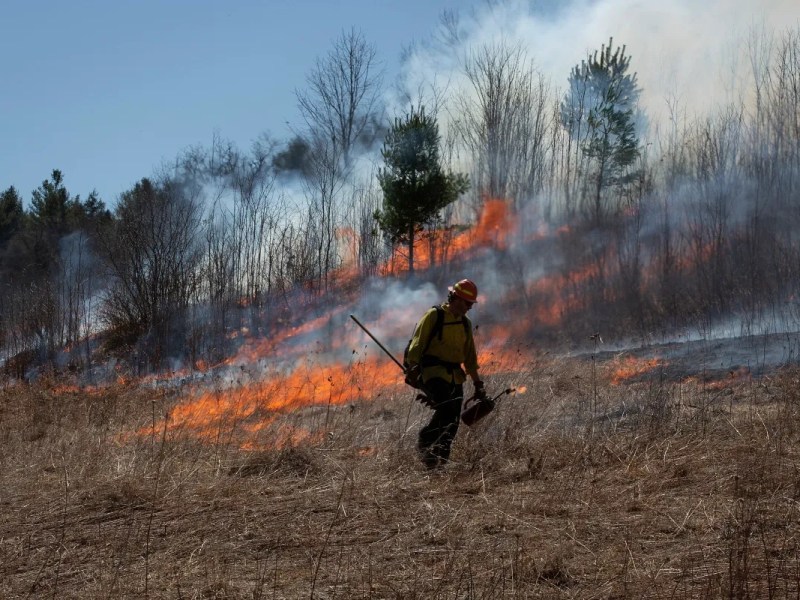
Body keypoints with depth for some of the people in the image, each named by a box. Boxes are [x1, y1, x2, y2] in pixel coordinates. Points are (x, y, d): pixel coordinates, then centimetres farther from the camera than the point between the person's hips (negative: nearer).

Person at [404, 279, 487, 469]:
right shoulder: (434, 316, -2)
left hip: (455, 376, 7)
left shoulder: (466, 324, 18)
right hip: (433, 372, -7)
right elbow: (417, 344, -8)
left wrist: (477, 383, 23)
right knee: (446, 408, -26)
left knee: (452, 422, 1)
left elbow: (470, 356, 25)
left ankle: (439, 461, 7)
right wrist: (412, 369, -19)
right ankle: (425, 441, -10)